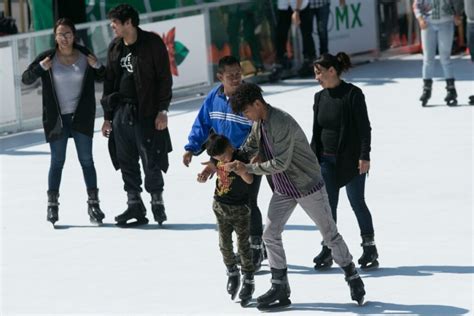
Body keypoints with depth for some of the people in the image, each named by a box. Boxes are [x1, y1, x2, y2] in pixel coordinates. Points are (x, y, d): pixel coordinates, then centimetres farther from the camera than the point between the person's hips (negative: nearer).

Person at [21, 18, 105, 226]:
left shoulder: (84, 55, -1)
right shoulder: (48, 58, -5)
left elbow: (101, 79, 13)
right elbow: (26, 79, -2)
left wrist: (98, 67, -9)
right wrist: (40, 68, -20)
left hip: (81, 116, 1)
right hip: (56, 117, -1)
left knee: (86, 160, 3)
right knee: (57, 161, 4)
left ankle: (93, 203, 8)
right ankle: (52, 204, 11)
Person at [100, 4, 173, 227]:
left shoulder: (152, 43, -5)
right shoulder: (115, 48, 12)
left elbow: (164, 77, -6)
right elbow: (109, 83, 16)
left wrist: (162, 110, -12)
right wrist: (108, 116, 14)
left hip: (146, 112, -6)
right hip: (121, 111, 6)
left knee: (151, 161, -4)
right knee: (126, 162, 5)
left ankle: (157, 201, 12)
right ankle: (134, 205, 12)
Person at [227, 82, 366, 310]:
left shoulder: (282, 123, -28)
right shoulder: (258, 123, 0)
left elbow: (280, 163, -30)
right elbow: (249, 148, 12)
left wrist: (248, 168, -25)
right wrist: (231, 162, -1)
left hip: (308, 187, -8)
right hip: (283, 190, 8)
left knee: (330, 234, 4)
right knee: (270, 235, -1)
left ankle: (353, 278, 21)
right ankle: (280, 289, 6)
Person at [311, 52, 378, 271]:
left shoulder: (352, 94, -10)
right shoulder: (320, 97, 8)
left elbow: (364, 127, -12)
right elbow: (316, 131, 14)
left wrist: (364, 156, -16)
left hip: (350, 158, -5)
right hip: (327, 159, 5)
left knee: (357, 202, 1)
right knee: (328, 204, 4)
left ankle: (369, 247, 13)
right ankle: (328, 249, 9)